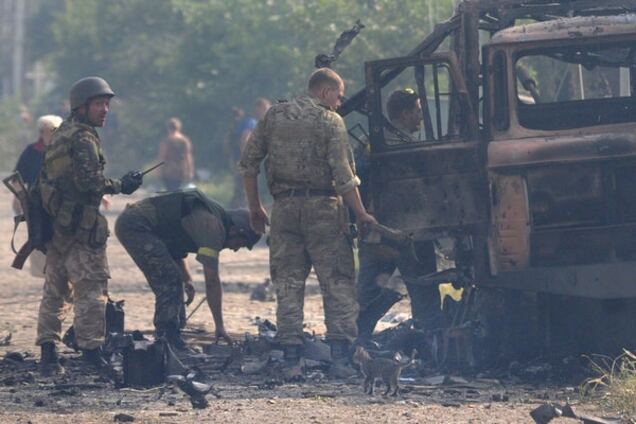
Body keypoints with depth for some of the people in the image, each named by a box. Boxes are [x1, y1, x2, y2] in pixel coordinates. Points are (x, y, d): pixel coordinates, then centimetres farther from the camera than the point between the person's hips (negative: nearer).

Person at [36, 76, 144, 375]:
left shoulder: (60, 135, 16)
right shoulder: (83, 139, -13)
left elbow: (45, 179, 20)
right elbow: (88, 181, -22)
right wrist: (121, 186, -11)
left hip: (55, 223, 9)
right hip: (79, 227, -9)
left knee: (54, 290, 13)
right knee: (90, 289, -6)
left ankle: (48, 353, 14)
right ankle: (92, 353, -8)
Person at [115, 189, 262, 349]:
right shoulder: (213, 227, -15)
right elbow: (212, 281, -16)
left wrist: (187, 280, 13)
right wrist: (220, 327, -13)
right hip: (135, 226, -10)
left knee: (168, 283, 13)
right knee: (170, 280, -13)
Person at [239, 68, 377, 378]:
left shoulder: (274, 116, 9)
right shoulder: (330, 121, -4)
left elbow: (248, 163, 9)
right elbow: (343, 175, -11)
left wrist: (254, 207, 17)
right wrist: (361, 214, -4)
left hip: (284, 206, 4)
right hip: (322, 207, -4)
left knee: (287, 284, 8)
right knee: (338, 283, 1)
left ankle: (291, 360, 2)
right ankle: (340, 357, -7)